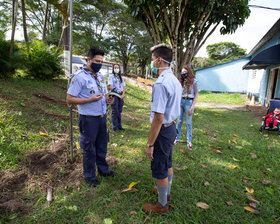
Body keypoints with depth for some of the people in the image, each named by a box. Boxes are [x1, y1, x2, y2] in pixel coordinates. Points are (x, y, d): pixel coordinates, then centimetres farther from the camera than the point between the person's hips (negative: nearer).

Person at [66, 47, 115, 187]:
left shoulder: (101, 77, 11)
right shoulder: (79, 77, -12)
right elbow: (69, 99, -14)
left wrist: (108, 99, -2)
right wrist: (90, 100, -24)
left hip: (102, 117, 7)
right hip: (88, 119, -6)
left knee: (102, 146, 18)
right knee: (89, 149, 8)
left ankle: (103, 169, 38)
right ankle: (90, 176, 27)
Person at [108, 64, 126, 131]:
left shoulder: (121, 77, 18)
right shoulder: (111, 76, 2)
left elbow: (123, 86, 13)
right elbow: (110, 86, -9)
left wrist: (123, 94, -3)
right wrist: (117, 93, -14)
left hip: (120, 95, 5)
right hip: (114, 95, -5)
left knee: (119, 111, 8)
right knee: (115, 111, -5)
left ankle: (119, 126, 15)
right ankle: (115, 127, 1)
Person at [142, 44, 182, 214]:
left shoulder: (161, 83, -25)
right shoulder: (175, 80, 6)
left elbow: (158, 118, -27)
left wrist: (150, 144, -20)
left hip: (163, 130, -9)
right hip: (172, 127, 10)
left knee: (159, 169, 9)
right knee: (168, 164, 26)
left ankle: (162, 204, 31)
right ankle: (166, 193, 49)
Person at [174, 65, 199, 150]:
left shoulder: (194, 81, -4)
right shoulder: (182, 81, 10)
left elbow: (196, 95, -5)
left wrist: (192, 107, -11)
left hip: (189, 102, -4)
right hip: (180, 101, 5)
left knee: (188, 123, 3)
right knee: (179, 121, 10)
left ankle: (189, 141, 15)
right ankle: (177, 139, 21)